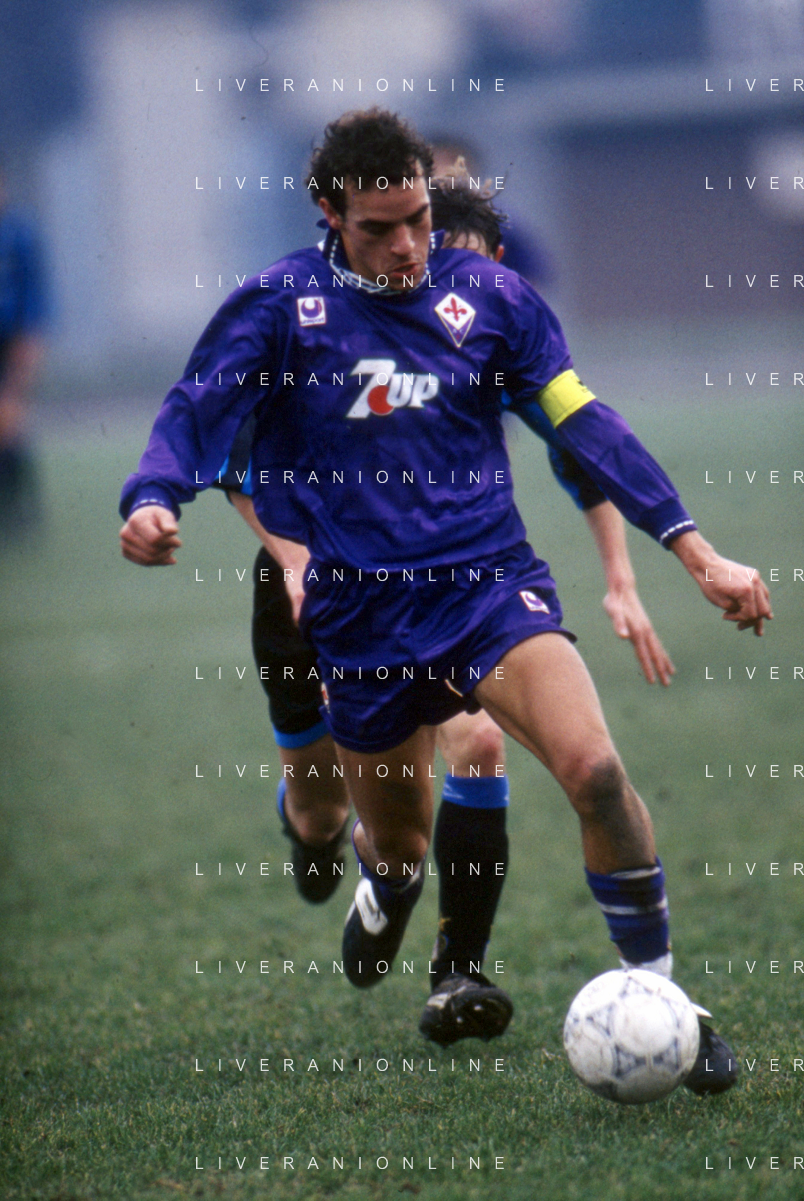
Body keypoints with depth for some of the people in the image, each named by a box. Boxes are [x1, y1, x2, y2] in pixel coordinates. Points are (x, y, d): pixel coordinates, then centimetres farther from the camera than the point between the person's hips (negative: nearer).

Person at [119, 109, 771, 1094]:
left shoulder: (488, 295, 1)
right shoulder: (281, 305, -2)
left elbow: (585, 427, 2)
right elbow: (193, 416, -7)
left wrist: (697, 553, -3)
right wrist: (152, 502, -31)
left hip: (490, 586, 0)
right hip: (359, 613, 0)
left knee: (593, 769, -25)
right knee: (397, 852, 13)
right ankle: (381, 893, 54)